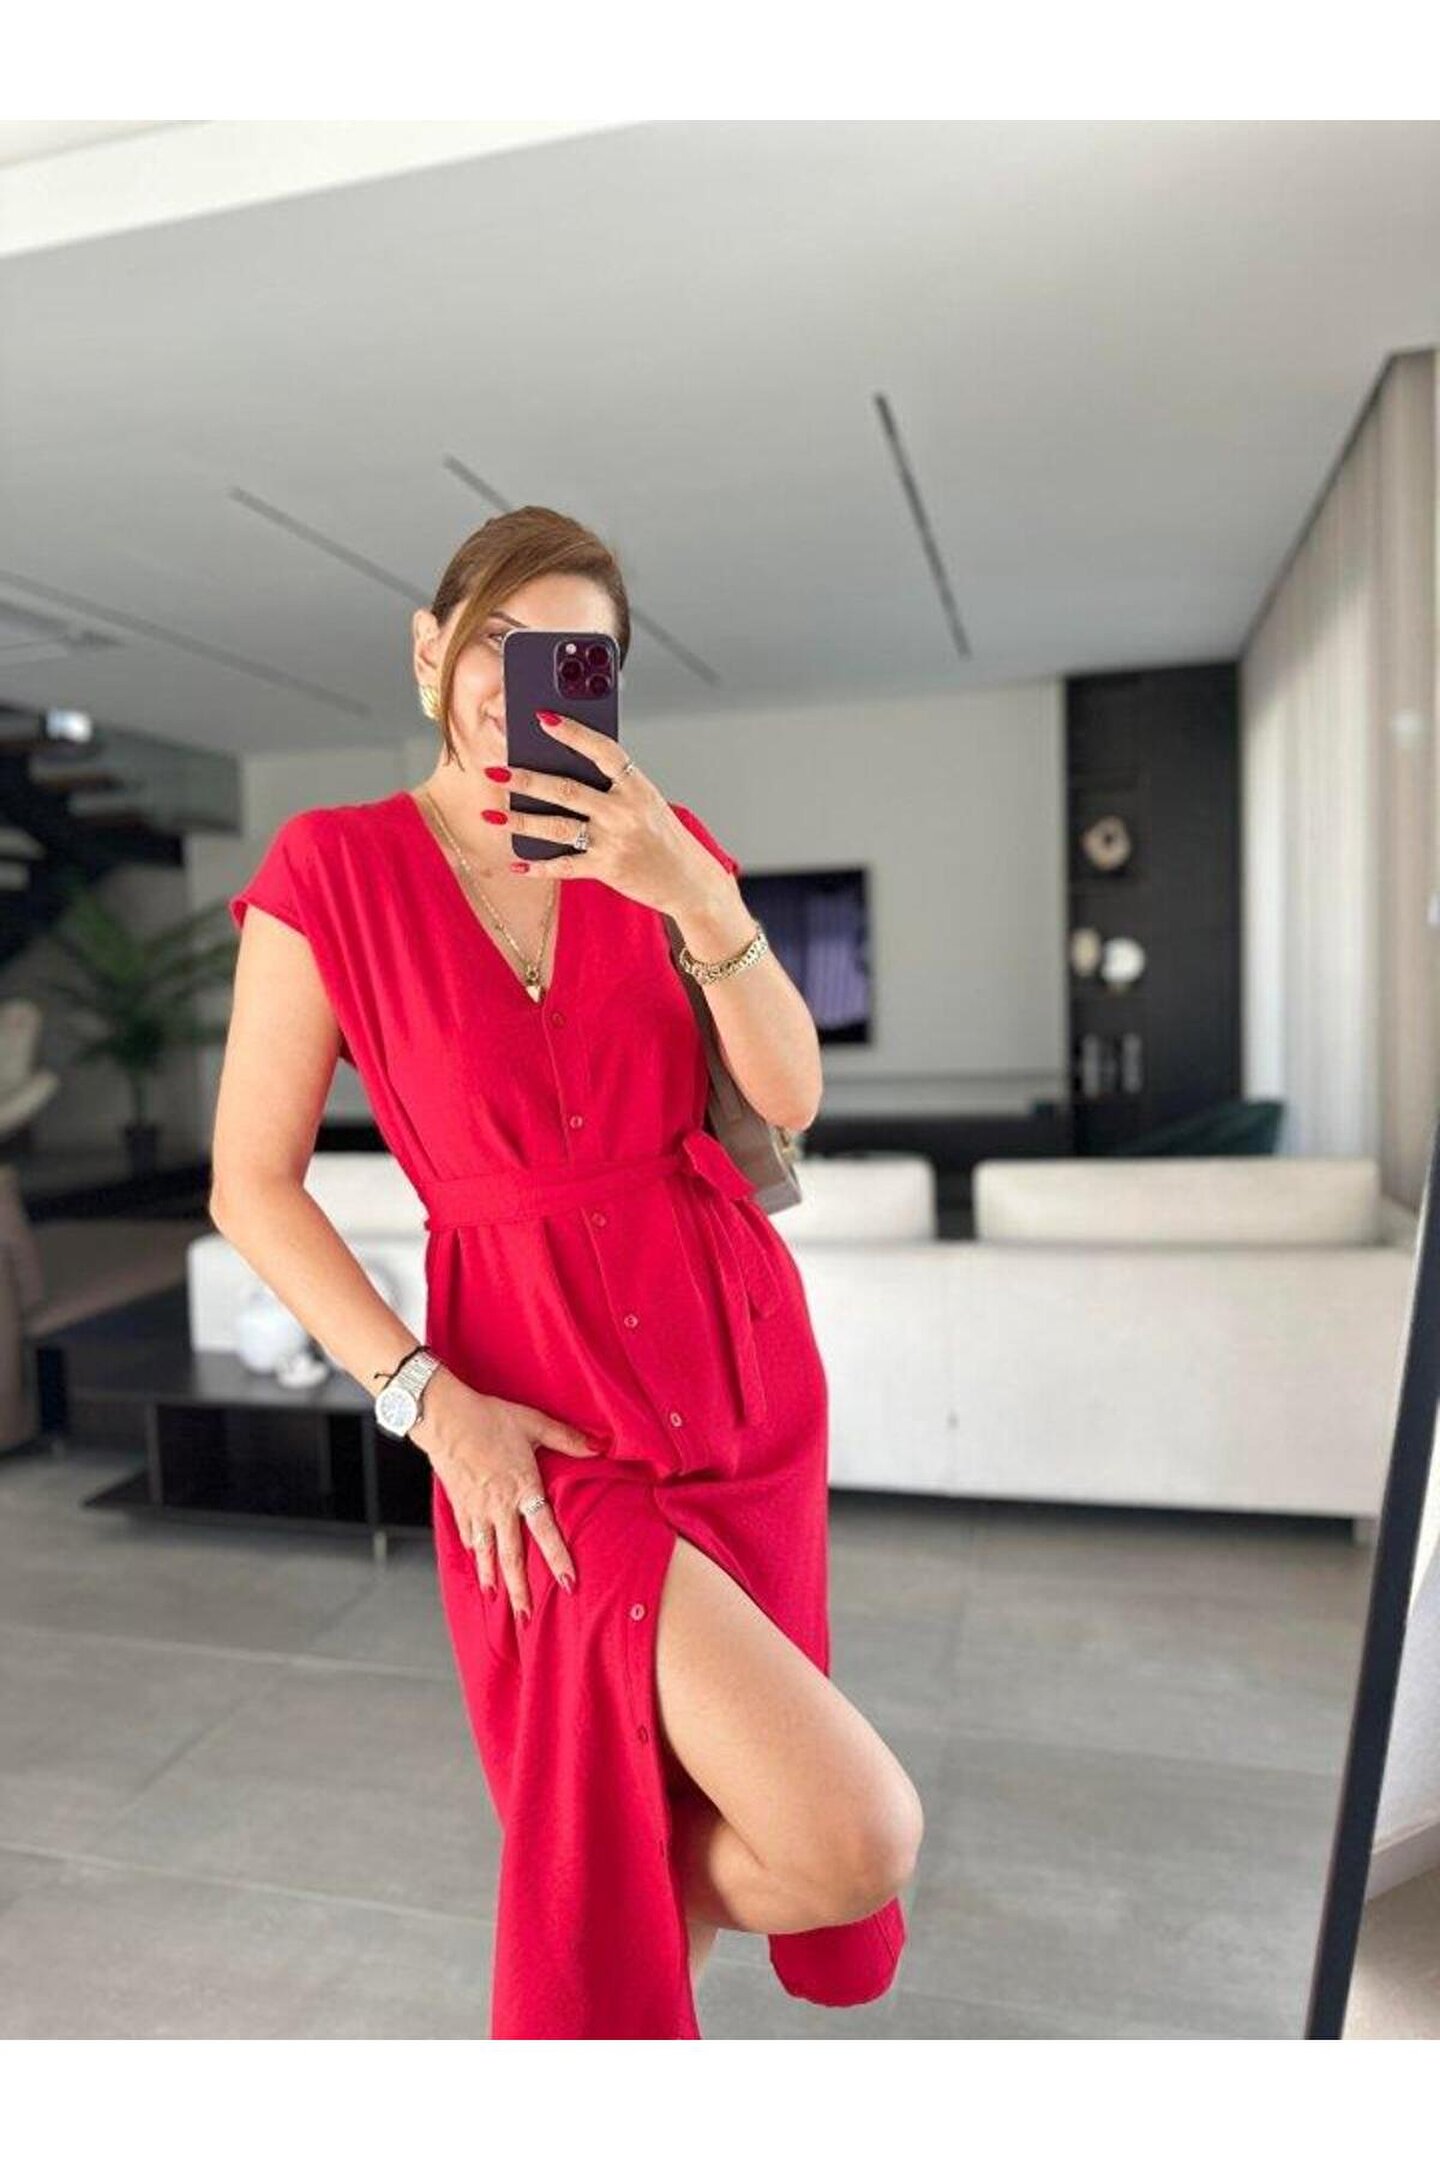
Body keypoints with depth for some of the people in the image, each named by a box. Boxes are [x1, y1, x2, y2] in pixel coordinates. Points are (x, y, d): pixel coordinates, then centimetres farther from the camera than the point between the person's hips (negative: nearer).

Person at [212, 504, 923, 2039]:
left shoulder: (657, 847, 3)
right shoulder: (330, 868, -7)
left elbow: (790, 1099, -7)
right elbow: (254, 1187, -6)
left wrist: (698, 897, -22)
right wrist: (429, 1401, -14)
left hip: (741, 1362, 5)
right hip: (537, 1408, -4)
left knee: (698, 1778, 21)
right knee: (861, 1842, -10)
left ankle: (649, 1931, 55)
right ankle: (665, 1920, 24)